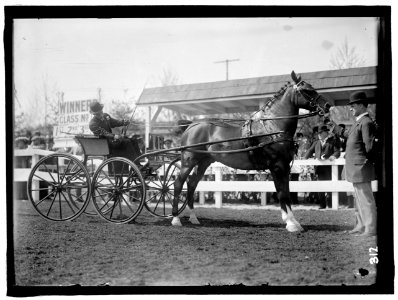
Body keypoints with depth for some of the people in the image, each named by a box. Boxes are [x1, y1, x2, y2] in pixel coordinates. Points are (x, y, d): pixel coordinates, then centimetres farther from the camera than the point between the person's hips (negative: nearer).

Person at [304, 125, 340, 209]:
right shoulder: (316, 143, 22)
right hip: (319, 167, 4)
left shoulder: (333, 141, 7)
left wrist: (333, 156, -23)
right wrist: (305, 158, 1)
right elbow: (310, 151, 17)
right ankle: (322, 205, 10)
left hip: (329, 167, -4)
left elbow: (337, 151, -2)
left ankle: (330, 205, 0)